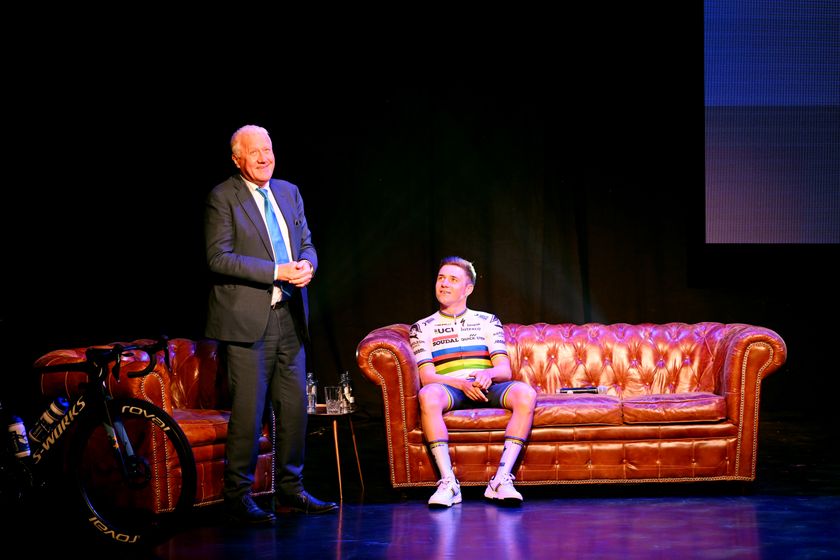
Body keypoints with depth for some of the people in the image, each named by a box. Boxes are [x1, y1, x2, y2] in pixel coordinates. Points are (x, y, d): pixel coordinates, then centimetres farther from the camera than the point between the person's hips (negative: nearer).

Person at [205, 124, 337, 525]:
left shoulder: (289, 193, 15)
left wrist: (306, 265, -7)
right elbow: (219, 258, -13)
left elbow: (306, 244, 18)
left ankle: (290, 490, 20)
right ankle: (238, 496, 4)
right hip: (247, 319, -6)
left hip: (289, 316, 7)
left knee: (294, 406, 9)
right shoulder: (223, 198, -5)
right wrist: (277, 272, -18)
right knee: (248, 410, -6)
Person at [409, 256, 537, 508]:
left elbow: (505, 370, 9)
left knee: (525, 393, -32)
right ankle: (448, 482, -42)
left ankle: (501, 479, -37)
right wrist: (461, 383, -18)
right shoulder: (422, 328, 17)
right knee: (428, 395, -39)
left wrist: (488, 374, -17)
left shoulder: (487, 322, 21)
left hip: (487, 388, 1)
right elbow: (427, 377, 2)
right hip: (449, 389, -1)